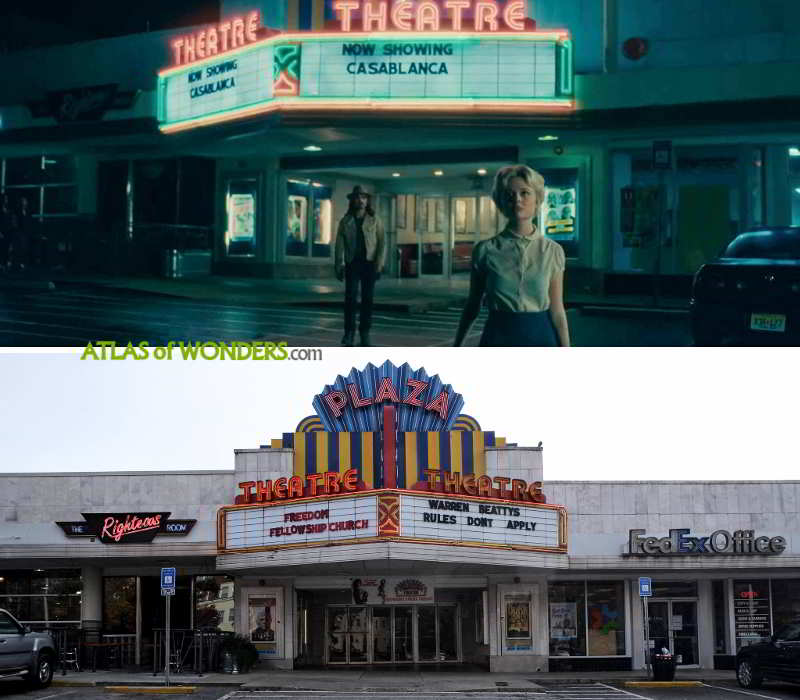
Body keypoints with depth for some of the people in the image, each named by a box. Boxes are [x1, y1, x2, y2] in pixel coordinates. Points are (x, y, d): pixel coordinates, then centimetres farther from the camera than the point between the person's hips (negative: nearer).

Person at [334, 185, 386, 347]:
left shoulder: (374, 220, 7)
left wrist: (380, 264, -10)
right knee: (350, 297, -9)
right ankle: (349, 333, -3)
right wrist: (338, 266, -2)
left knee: (368, 299, 1)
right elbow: (339, 244, 6)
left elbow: (382, 242, 2)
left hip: (369, 263, 0)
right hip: (352, 264, 0)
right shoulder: (345, 221, 8)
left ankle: (365, 334, 8)